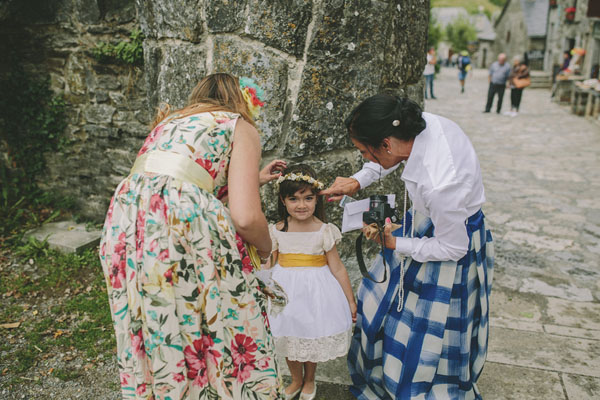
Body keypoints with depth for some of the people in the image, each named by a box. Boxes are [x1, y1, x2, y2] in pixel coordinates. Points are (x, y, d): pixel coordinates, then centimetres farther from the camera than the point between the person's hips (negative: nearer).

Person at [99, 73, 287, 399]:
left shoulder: (170, 121, 28)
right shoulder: (240, 127, 8)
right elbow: (245, 217, -6)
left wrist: (254, 179, 42)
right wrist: (266, 249, 13)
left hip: (122, 224, 7)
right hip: (181, 229, -7)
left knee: (151, 340, 19)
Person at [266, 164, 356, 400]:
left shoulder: (324, 231, -12)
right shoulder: (276, 231, -7)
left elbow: (337, 268, -6)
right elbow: (269, 267, 2)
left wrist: (351, 300, 0)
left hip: (315, 291, -2)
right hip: (285, 292, 2)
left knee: (312, 337, 14)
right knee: (289, 338, 16)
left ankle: (309, 381, 43)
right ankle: (296, 380, 43)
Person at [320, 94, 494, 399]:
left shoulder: (440, 185, -41)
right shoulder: (425, 122, -20)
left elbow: (452, 248, -24)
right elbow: (394, 156, 5)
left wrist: (395, 244, -17)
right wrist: (357, 181, -3)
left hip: (450, 243, -9)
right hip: (427, 219, 9)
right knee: (384, 297, 23)